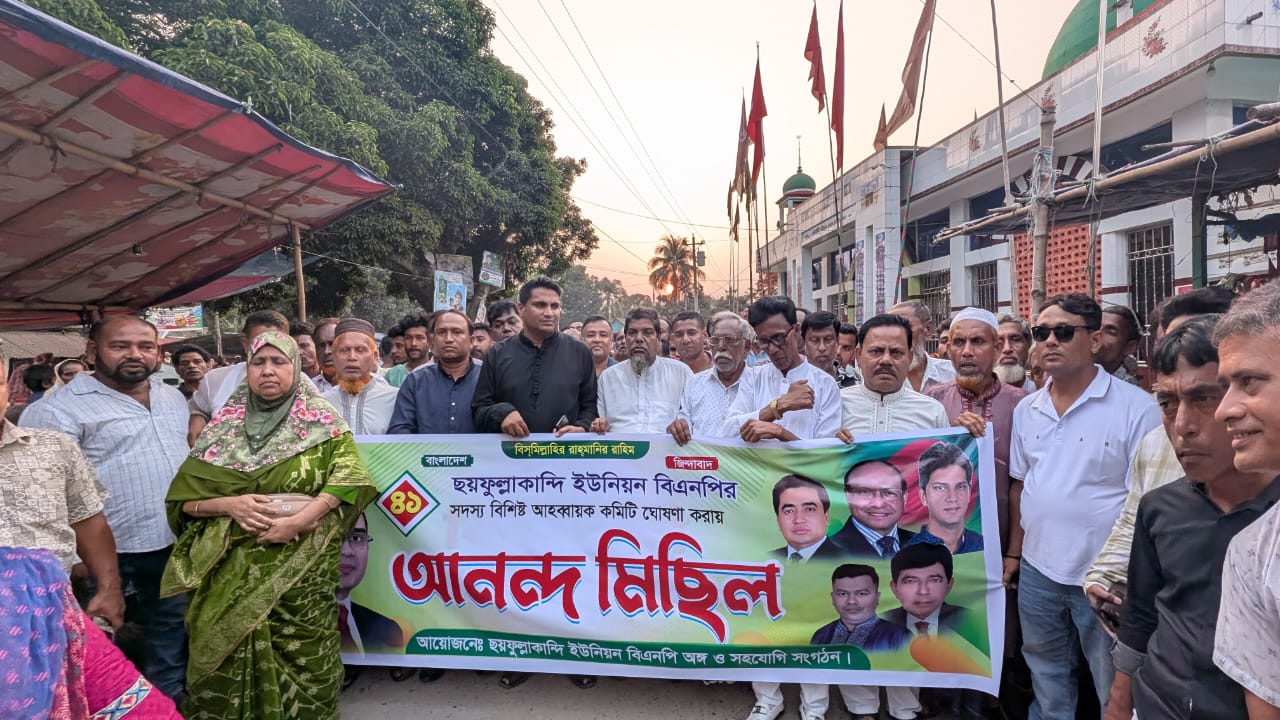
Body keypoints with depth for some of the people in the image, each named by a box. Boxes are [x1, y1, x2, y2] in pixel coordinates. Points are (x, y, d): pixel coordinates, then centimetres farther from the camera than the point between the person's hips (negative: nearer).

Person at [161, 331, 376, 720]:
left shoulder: (321, 421, 1)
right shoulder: (224, 424, 8)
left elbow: (350, 479, -11)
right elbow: (182, 498, 7)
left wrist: (297, 521, -20)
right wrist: (229, 505, -12)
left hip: (300, 574, -2)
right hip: (230, 573, 3)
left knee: (301, 666, 2)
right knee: (227, 669, 8)